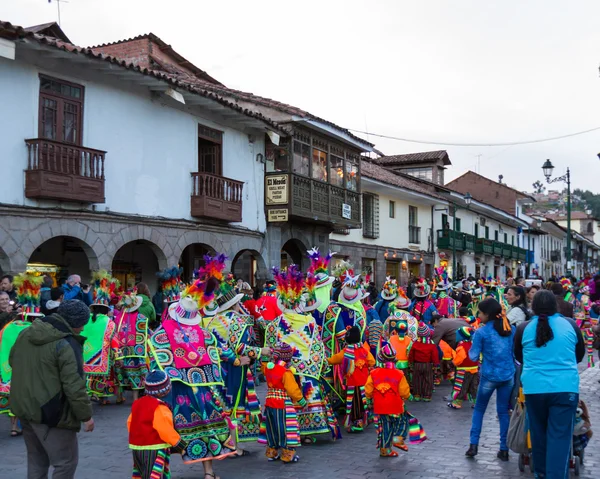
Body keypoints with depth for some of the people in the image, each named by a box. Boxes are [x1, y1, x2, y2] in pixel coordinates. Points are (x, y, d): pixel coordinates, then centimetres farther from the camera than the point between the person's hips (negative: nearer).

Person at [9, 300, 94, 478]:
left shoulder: (26, 333, 6)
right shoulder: (67, 345, -20)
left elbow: (12, 361, 22)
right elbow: (74, 386, -21)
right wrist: (86, 415, -12)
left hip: (24, 406, 9)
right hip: (51, 413, -8)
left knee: (36, 460, 21)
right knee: (66, 462, 2)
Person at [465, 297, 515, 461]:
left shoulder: (481, 332, -11)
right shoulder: (511, 329, 2)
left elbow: (473, 356, -6)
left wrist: (472, 346, 10)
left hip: (489, 376, -3)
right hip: (508, 375, 3)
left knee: (479, 409, 14)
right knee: (503, 411, 11)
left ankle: (473, 445, 9)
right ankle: (504, 449, 12)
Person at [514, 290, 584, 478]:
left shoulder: (524, 328, 1)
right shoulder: (570, 325, 2)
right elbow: (580, 355, 17)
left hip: (534, 387, 1)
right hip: (565, 387, -1)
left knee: (538, 431, 17)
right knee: (560, 435, 1)